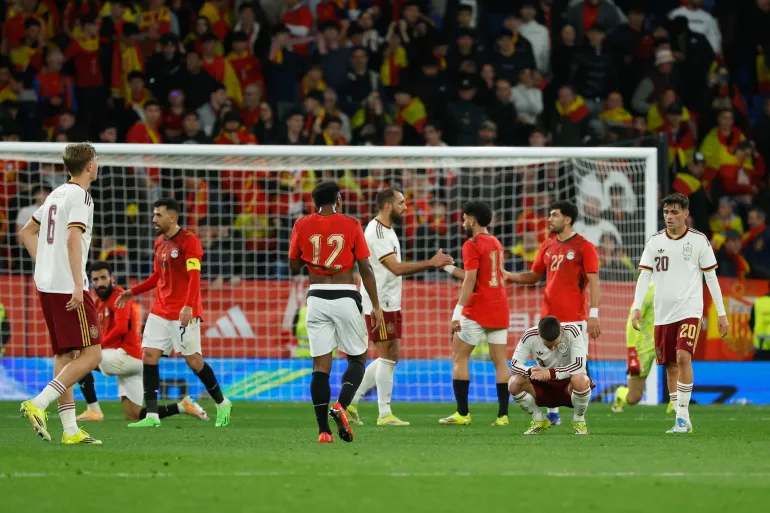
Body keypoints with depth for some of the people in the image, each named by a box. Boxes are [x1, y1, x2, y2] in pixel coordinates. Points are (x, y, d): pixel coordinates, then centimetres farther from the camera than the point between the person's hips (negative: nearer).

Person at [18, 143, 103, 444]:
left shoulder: (56, 194, 17)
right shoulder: (80, 196, -9)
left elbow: (27, 232, 26)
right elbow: (73, 238, -21)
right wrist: (78, 284, -25)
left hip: (46, 285, 9)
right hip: (68, 287, -9)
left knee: (64, 356, 9)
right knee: (91, 354, -7)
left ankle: (70, 429, 6)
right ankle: (38, 404, -18)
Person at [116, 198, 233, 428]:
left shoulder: (189, 241, -11)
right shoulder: (159, 243, 13)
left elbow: (194, 277, -18)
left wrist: (188, 306, -29)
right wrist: (133, 292, 17)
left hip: (184, 313, -7)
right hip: (160, 311, 7)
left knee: (193, 359, -3)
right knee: (148, 355, -5)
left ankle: (222, 404, 17)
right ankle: (152, 416, -5)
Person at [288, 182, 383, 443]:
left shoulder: (303, 225, 3)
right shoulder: (351, 225, -2)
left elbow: (293, 265, 10)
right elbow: (366, 269, -3)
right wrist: (376, 306, 2)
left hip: (317, 297, 2)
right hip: (346, 297, -2)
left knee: (321, 365, 3)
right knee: (357, 358, 13)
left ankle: (323, 430, -3)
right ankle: (341, 405, -13)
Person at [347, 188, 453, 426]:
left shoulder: (387, 230, 16)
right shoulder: (376, 231, -17)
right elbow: (396, 268, -23)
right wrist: (431, 263, -20)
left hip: (390, 303, 10)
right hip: (379, 304, -10)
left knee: (391, 357, 12)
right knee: (388, 356, -6)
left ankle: (351, 401, 16)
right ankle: (385, 414, 0)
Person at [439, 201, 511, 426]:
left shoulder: (472, 245, -9)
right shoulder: (496, 243, 16)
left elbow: (470, 280, -17)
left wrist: (458, 311, -20)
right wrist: (451, 269, 28)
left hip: (477, 310, -7)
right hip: (500, 310, 7)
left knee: (459, 357, 2)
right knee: (500, 361, 4)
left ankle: (463, 413, -3)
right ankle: (503, 414, -2)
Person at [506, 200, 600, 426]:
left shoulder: (584, 247, -4)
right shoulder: (547, 246, 13)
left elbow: (594, 282, -8)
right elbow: (534, 276, 22)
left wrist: (594, 314, -15)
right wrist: (507, 276, 7)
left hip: (575, 318, -6)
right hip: (549, 317, 6)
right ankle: (552, 414, 10)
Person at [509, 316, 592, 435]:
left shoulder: (571, 332, -22)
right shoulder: (530, 337, -15)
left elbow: (580, 365, -31)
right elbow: (514, 365, -15)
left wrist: (551, 373, -41)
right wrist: (531, 371, -38)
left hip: (569, 385, -3)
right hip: (545, 386, 3)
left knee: (580, 380, -39)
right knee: (514, 383, -24)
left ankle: (579, 420, -8)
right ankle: (539, 420, 1)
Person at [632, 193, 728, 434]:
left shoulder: (699, 240, -1)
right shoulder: (654, 241, 6)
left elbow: (711, 277, 3)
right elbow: (644, 275, 4)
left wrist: (721, 313, 2)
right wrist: (637, 307, -8)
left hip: (689, 310, -4)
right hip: (663, 313, 4)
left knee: (683, 357, -21)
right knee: (670, 366, 6)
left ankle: (683, 415, -16)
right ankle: (683, 422, 14)